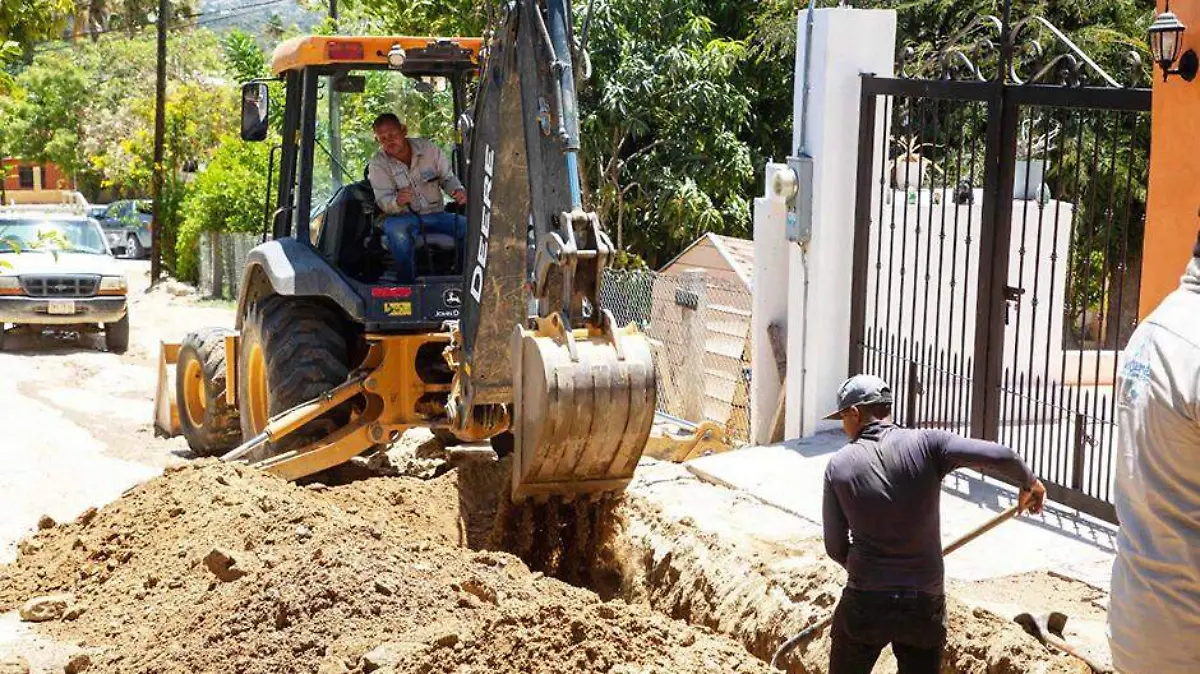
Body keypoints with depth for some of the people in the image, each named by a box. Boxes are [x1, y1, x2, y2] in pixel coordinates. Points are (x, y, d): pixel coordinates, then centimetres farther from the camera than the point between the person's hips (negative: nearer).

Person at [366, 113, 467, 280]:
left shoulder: (428, 148, -3)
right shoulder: (377, 164, -7)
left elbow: (447, 177, 8)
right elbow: (383, 201, -14)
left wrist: (458, 190, -17)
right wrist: (397, 202, -40)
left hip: (435, 214, 2)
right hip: (403, 217, -2)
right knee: (396, 229, -39)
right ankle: (406, 282, -28)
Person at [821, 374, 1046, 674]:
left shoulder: (839, 466, -4)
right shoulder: (925, 444, -8)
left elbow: (836, 547, 0)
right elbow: (999, 456, -16)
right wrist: (1029, 483, 4)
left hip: (863, 604, 0)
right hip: (924, 606, 1)